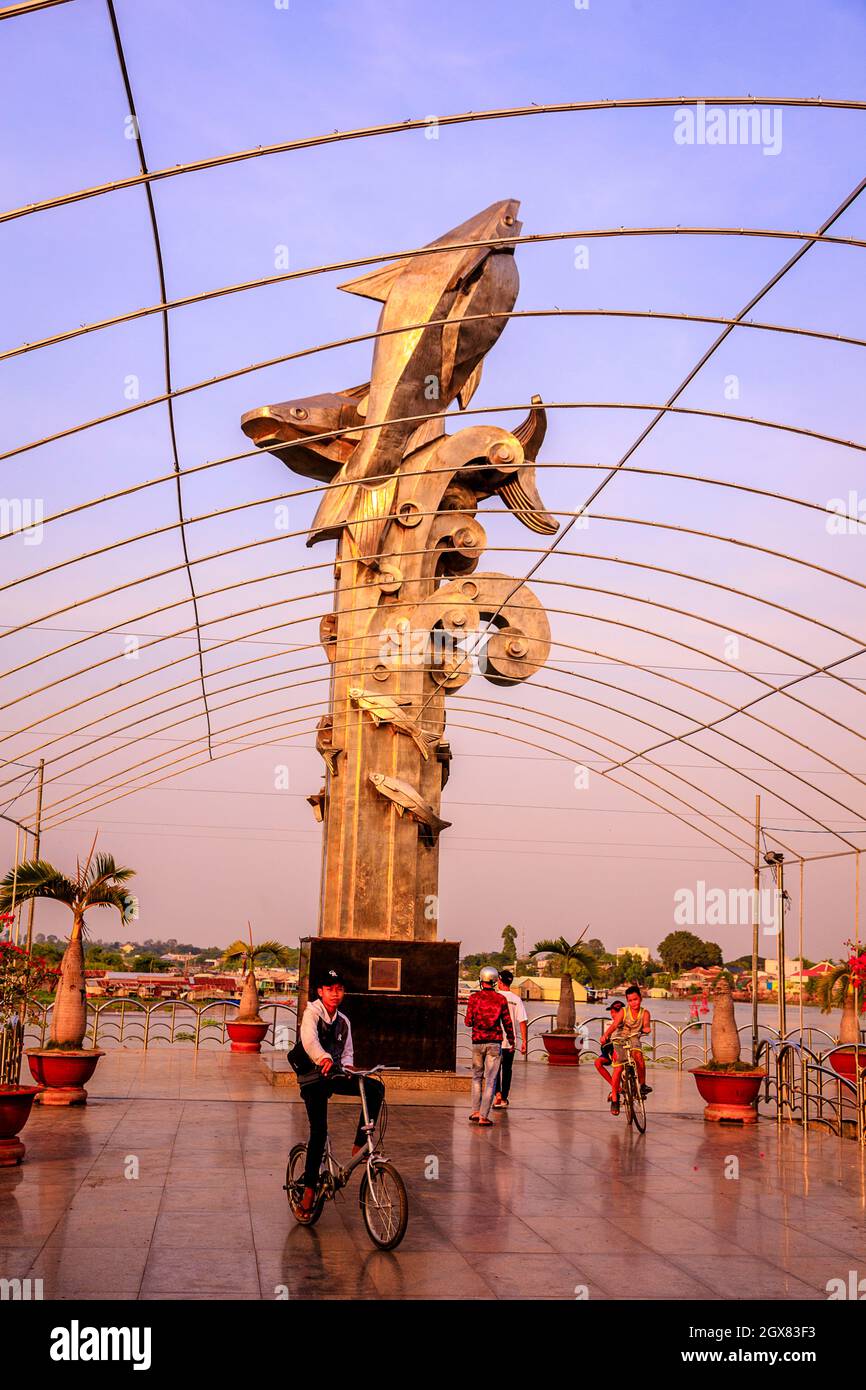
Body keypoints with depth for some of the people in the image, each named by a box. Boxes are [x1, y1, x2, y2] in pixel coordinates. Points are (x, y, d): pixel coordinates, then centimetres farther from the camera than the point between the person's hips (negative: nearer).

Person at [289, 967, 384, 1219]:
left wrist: (347, 1066, -8)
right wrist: (323, 1058, -50)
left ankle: (359, 1145, -12)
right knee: (319, 1131, -13)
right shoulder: (312, 1014, -9)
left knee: (376, 1087, -18)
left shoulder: (343, 1021, 11)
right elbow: (309, 1040, -29)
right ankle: (309, 1189, 0)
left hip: (335, 1076, 5)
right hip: (313, 1078, -5)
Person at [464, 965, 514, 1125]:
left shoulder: (474, 998, -3)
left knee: (477, 1076, 18)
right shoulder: (501, 999, -2)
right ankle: (483, 1117, -3)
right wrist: (511, 1040, 17)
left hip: (477, 1041, 1)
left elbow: (468, 1022, -2)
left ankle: (475, 1112, 13)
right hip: (494, 1042, -1)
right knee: (490, 1080, 1)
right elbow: (507, 1022, 2)